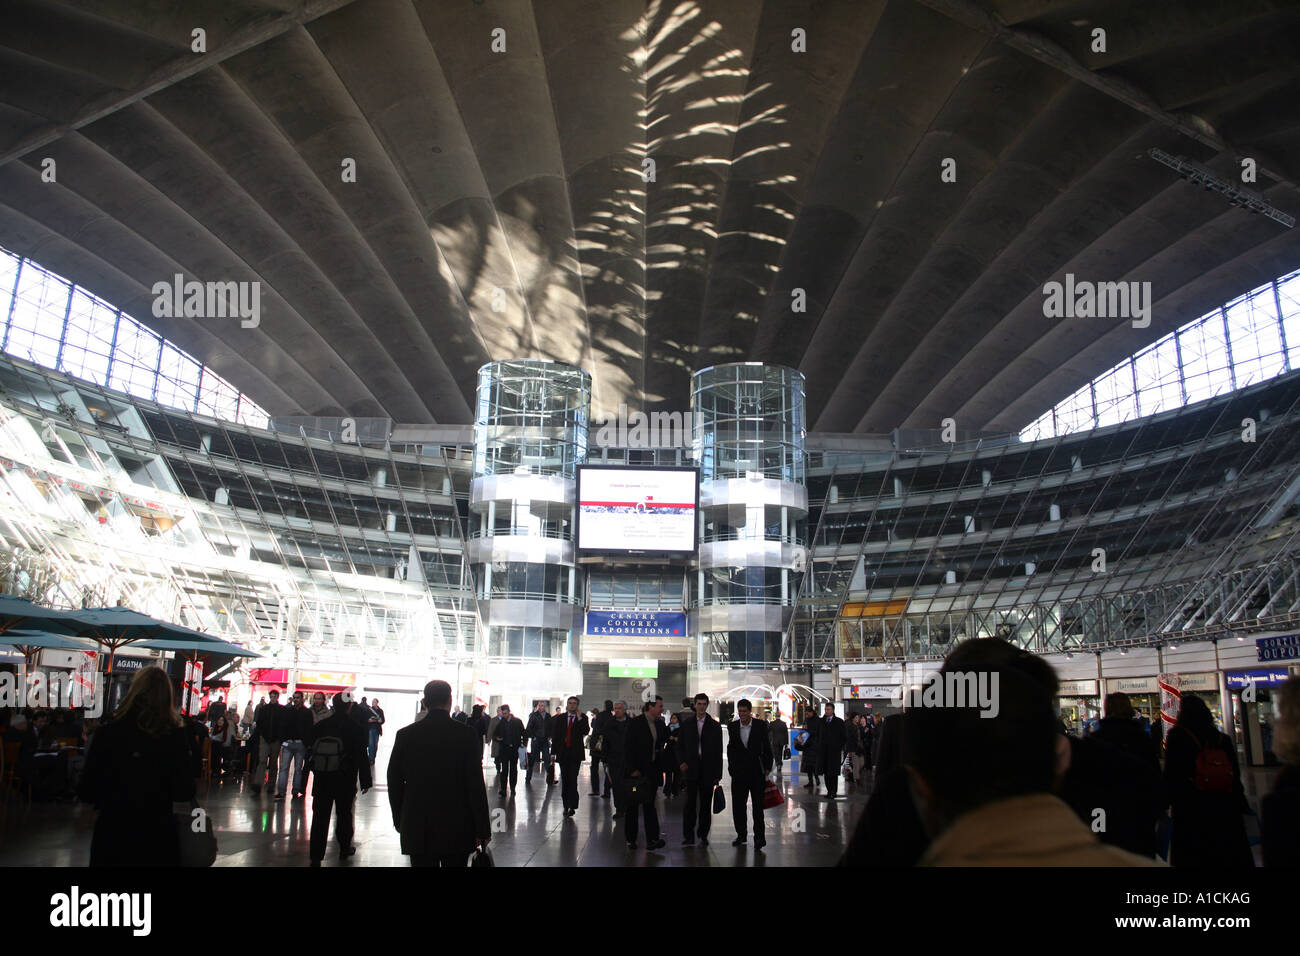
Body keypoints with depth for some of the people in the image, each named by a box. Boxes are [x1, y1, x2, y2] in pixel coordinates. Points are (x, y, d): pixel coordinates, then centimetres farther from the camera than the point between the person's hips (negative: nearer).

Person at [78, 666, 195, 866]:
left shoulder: (107, 732, -11)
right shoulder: (175, 735, -12)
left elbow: (87, 793, -6)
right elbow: (184, 793, -8)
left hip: (111, 830, 0)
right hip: (158, 834, 0)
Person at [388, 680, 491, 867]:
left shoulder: (405, 735, -3)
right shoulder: (468, 734, -9)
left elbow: (394, 783, 4)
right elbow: (476, 784, -9)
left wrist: (399, 821, 17)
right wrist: (482, 829, -2)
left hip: (416, 831, 1)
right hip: (458, 831, -1)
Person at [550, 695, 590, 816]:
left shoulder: (582, 718, 2)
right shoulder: (560, 718, 10)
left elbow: (585, 732, -14)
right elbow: (554, 735, 9)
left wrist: (579, 718, -19)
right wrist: (553, 752, 5)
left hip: (575, 754, -3)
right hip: (563, 754, 3)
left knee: (572, 779, -11)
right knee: (564, 780, 9)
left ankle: (572, 806, -11)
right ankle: (566, 805, 17)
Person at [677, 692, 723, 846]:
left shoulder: (715, 726, 6)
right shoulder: (686, 725, 8)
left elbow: (719, 751, 5)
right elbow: (680, 746, 11)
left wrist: (718, 774, 0)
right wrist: (681, 762, -7)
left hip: (708, 770, 0)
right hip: (691, 769, 0)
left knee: (706, 804, 4)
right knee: (690, 803, -6)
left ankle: (703, 835, 14)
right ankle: (688, 836, -2)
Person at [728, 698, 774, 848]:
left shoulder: (761, 725, -3)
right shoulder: (732, 726, 5)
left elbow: (767, 748, 1)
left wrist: (767, 767, -2)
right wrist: (731, 767, 9)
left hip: (757, 771, -3)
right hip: (739, 772, 3)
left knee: (758, 805, -2)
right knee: (738, 805, 8)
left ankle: (759, 837, 3)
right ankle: (741, 834, 21)